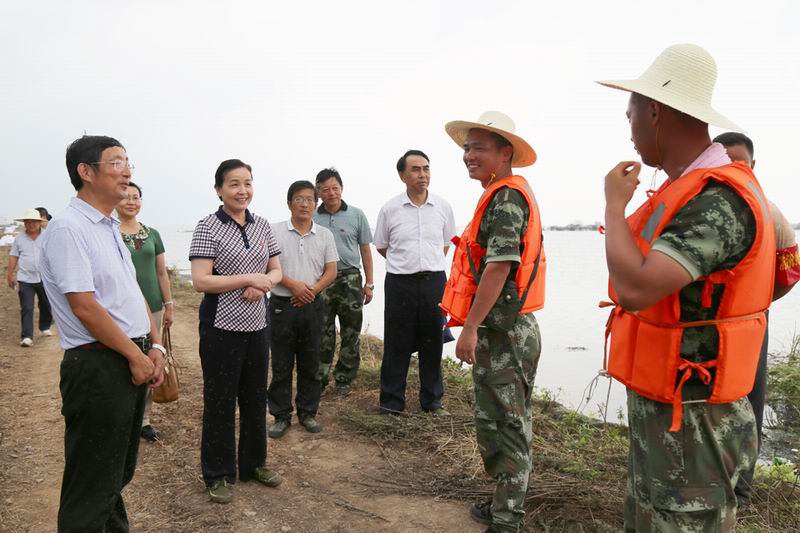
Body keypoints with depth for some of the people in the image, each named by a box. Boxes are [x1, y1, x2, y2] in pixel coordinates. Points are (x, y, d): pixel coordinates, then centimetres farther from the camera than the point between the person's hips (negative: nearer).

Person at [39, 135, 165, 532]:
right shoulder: (68, 228, -15)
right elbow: (84, 307, -21)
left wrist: (155, 345, 7)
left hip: (133, 363, 9)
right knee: (92, 484, 6)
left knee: (120, 470, 22)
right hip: (99, 366, -9)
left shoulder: (111, 228, 13)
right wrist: (136, 355, -14)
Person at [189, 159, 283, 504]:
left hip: (257, 325, 5)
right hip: (221, 328, -5)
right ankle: (219, 474, 23)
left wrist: (261, 285, -11)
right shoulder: (208, 227, -9)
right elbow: (200, 281, -16)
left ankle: (254, 463, 33)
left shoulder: (262, 226, 6)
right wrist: (249, 278, -19)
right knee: (220, 401, 6)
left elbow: (276, 271, 10)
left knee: (255, 397, 15)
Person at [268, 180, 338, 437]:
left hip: (312, 305, 2)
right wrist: (293, 285, -17)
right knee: (281, 365, 6)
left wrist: (312, 290, -13)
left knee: (310, 363, 10)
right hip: (282, 305, -2)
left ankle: (307, 412, 24)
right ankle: (281, 415, 18)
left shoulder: (325, 235, 5)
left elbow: (331, 272, 4)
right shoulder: (275, 231, -2)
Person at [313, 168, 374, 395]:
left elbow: (365, 250, 7)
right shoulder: (312, 217, 5)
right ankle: (319, 379, 17)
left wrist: (369, 284, 3)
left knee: (350, 332, 5)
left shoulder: (356, 215, 5)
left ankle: (344, 379, 18)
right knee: (322, 333, 5)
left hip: (349, 278, 0)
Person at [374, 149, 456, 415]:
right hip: (399, 283, -1)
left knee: (432, 343, 10)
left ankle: (433, 400, 25)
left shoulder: (443, 206, 2)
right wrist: (405, 263, 8)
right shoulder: (390, 209, -2)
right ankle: (391, 403, 17)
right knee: (397, 345, 4)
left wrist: (429, 264, 11)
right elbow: (381, 246, 10)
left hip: (434, 281, 2)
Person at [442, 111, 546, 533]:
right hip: (504, 329, 10)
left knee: (505, 426, 0)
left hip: (502, 332, -10)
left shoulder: (505, 197, -14)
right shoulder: (506, 196, 18)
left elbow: (499, 266, -23)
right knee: (497, 423, 19)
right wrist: (475, 323, 23)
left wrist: (470, 327, -21)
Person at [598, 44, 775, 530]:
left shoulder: (718, 198, -24)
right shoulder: (691, 190, 7)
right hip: (659, 407, 9)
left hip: (690, 421, -9)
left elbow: (634, 290, -33)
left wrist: (615, 203, -19)